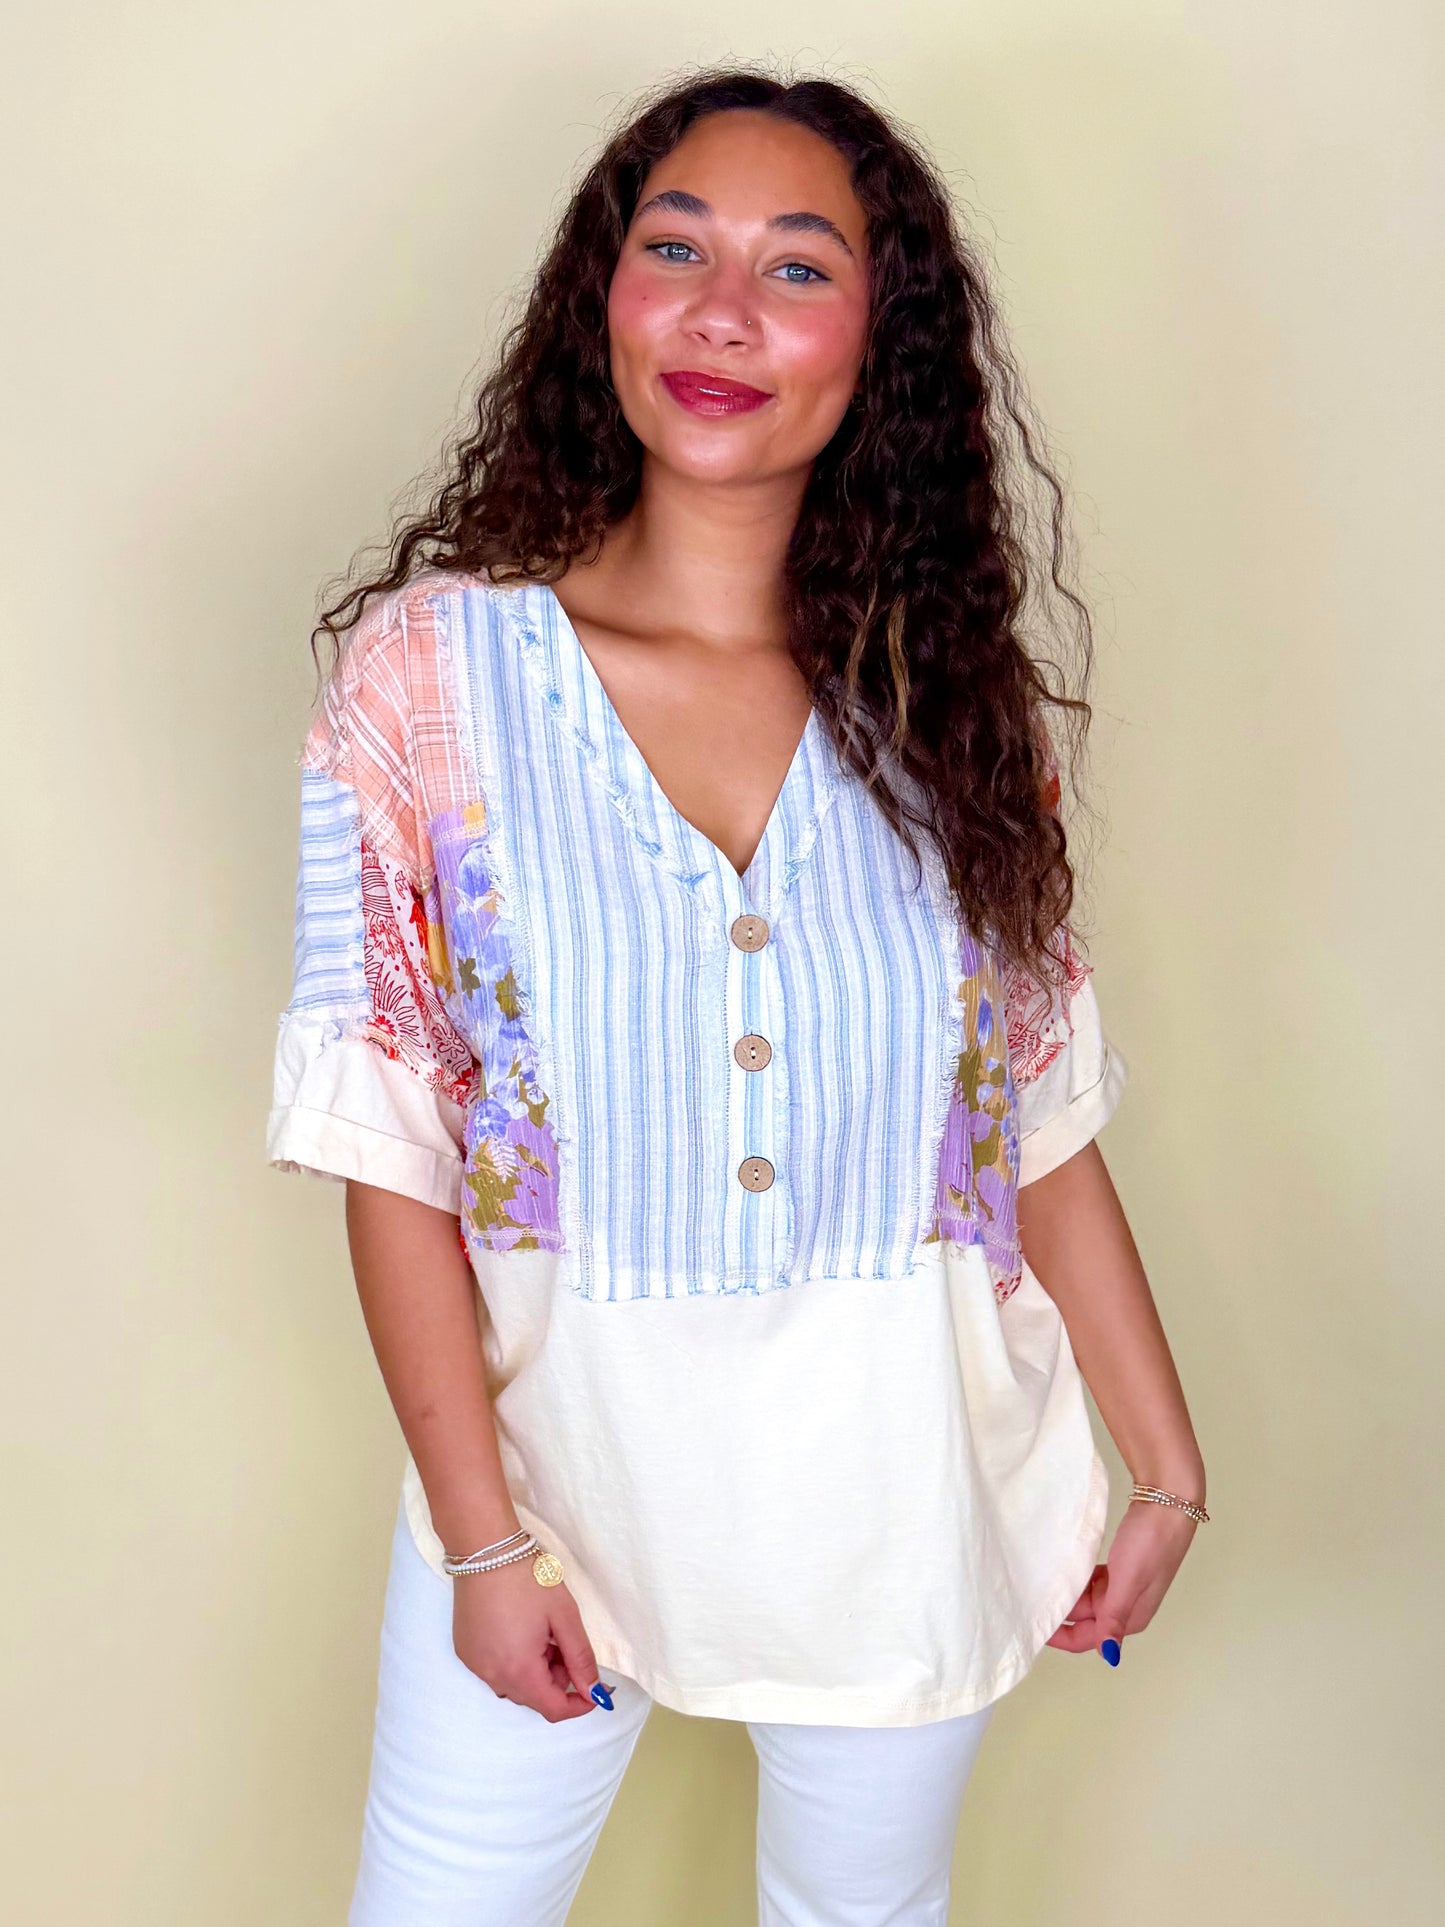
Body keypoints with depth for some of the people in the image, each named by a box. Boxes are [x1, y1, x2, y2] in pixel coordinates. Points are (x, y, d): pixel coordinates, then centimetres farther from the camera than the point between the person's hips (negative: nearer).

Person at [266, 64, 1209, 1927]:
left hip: (905, 1486, 2)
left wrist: (1168, 1471, 4)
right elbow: (390, 1146, -9)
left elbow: (1042, 1121, 1)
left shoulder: (956, 693, -3)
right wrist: (483, 1535, -11)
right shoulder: (431, 668, -9)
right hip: (558, 1451, -1)